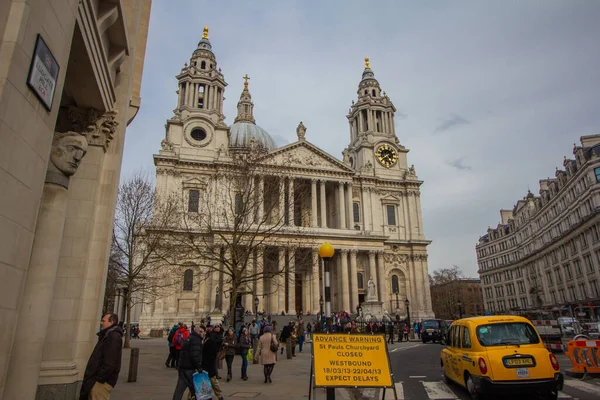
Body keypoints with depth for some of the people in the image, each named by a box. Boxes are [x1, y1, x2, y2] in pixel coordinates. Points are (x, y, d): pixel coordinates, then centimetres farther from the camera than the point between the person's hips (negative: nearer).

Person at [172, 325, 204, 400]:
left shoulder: (189, 338, 17)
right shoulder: (196, 340, -14)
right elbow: (195, 355, -23)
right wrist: (198, 366, -17)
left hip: (182, 366, 9)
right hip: (189, 368, -9)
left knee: (180, 387, 10)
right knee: (194, 387, 3)